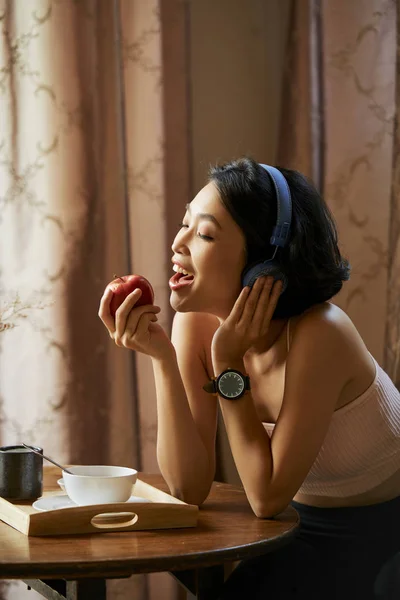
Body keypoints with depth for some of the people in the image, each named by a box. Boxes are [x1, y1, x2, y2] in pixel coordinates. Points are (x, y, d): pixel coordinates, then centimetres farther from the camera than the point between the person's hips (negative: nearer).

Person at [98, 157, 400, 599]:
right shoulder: (194, 323, -12)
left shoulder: (317, 335, -29)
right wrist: (161, 358, -24)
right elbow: (188, 487, -16)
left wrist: (228, 365, -26)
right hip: (304, 531, 5)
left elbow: (267, 498, -24)